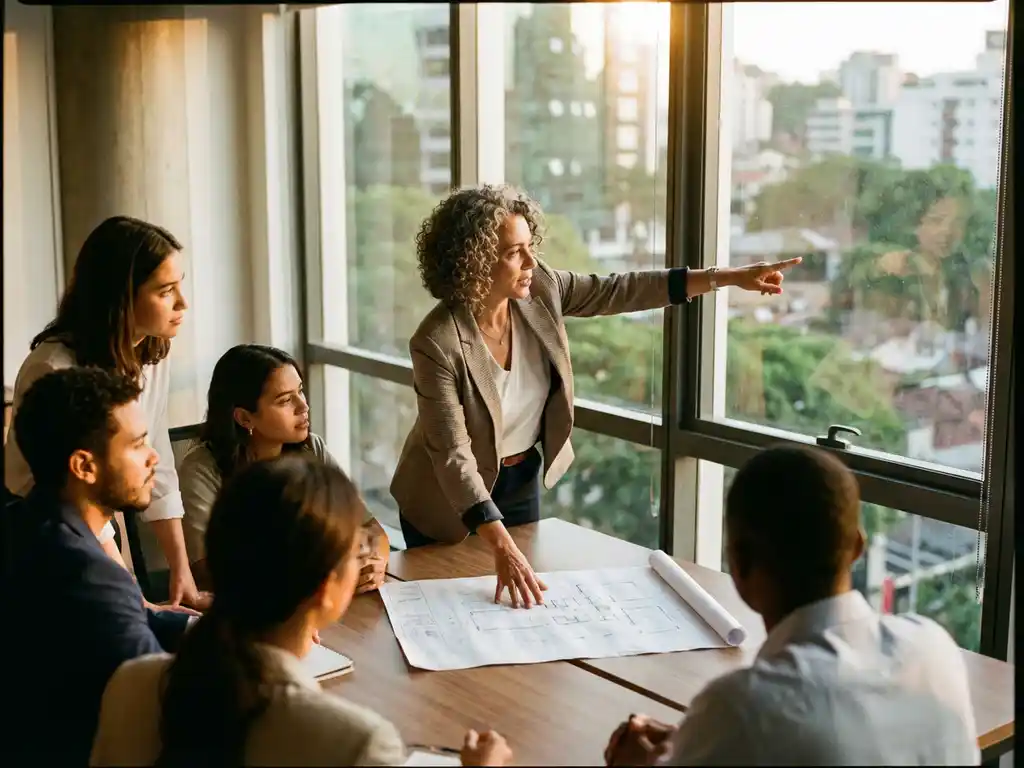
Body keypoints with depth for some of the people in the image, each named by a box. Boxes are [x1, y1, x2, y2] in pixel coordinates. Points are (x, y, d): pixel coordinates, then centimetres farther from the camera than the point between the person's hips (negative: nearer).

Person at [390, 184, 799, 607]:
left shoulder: (540, 289, -15)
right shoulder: (438, 343, -30)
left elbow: (621, 291, -7)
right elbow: (452, 454, -32)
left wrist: (728, 277, -10)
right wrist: (502, 546, -38)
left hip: (522, 482, 5)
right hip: (450, 503, -5)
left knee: (519, 610, 19)